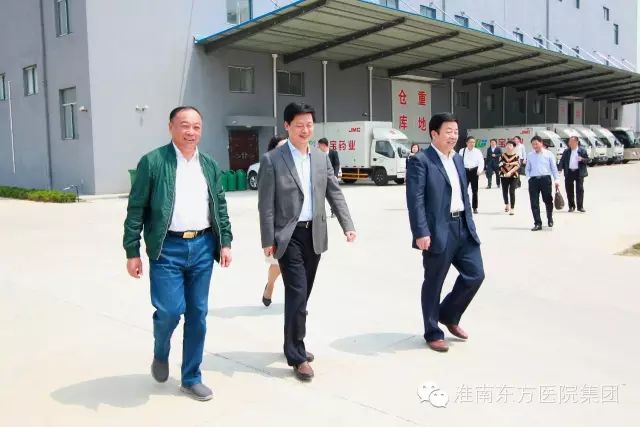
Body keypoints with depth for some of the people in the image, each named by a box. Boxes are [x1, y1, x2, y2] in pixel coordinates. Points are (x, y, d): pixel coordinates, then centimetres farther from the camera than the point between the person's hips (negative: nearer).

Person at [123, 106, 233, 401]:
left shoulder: (210, 166, 10)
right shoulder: (152, 162, -3)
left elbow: (220, 208, 14)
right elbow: (136, 210, -4)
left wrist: (225, 242, 5)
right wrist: (132, 252, -7)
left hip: (202, 247, 4)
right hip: (168, 248, -4)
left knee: (197, 314, 8)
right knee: (170, 310, -8)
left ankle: (191, 378, 22)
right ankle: (160, 354, 27)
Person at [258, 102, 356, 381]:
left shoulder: (321, 158, 9)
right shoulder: (272, 160, -6)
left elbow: (335, 194, 9)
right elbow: (266, 204, -8)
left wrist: (348, 226, -2)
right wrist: (268, 240, -12)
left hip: (314, 234, 5)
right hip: (288, 236, -5)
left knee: (302, 294, 14)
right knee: (297, 293, -9)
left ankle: (294, 345, 30)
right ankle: (297, 356, 1)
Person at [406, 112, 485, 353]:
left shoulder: (458, 159, 16)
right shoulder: (421, 161, -9)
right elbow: (415, 200, -16)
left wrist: (470, 224, 16)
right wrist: (421, 233, -22)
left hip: (463, 228, 8)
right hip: (438, 231, -7)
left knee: (475, 274, 9)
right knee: (433, 284, 5)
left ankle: (449, 315, 31)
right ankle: (433, 333, 20)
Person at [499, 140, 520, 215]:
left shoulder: (516, 156, -4)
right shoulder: (503, 155, 2)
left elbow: (517, 166, -11)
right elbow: (500, 164, 1)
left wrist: (510, 172, -22)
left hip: (513, 176, -3)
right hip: (504, 176, 3)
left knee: (512, 192, -9)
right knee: (504, 191, 10)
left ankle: (512, 208, -4)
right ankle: (506, 204, 37)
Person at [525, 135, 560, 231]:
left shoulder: (549, 154, 2)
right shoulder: (530, 155, 10)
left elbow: (554, 168, 3)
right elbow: (527, 168, 15)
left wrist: (557, 180, -3)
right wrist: (529, 177, 1)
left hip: (545, 178, -2)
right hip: (533, 180, 2)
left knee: (548, 200, 8)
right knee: (534, 203, -2)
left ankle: (550, 219, 31)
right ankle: (537, 223, 4)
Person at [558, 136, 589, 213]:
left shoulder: (582, 151, 3)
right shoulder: (566, 151, 9)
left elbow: (587, 160, 3)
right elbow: (562, 160, 7)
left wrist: (582, 159, -18)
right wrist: (560, 169, -8)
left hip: (579, 172, -2)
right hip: (569, 172, 2)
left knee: (580, 190, -2)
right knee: (569, 190, 4)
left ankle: (580, 207, 4)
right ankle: (571, 206, 15)